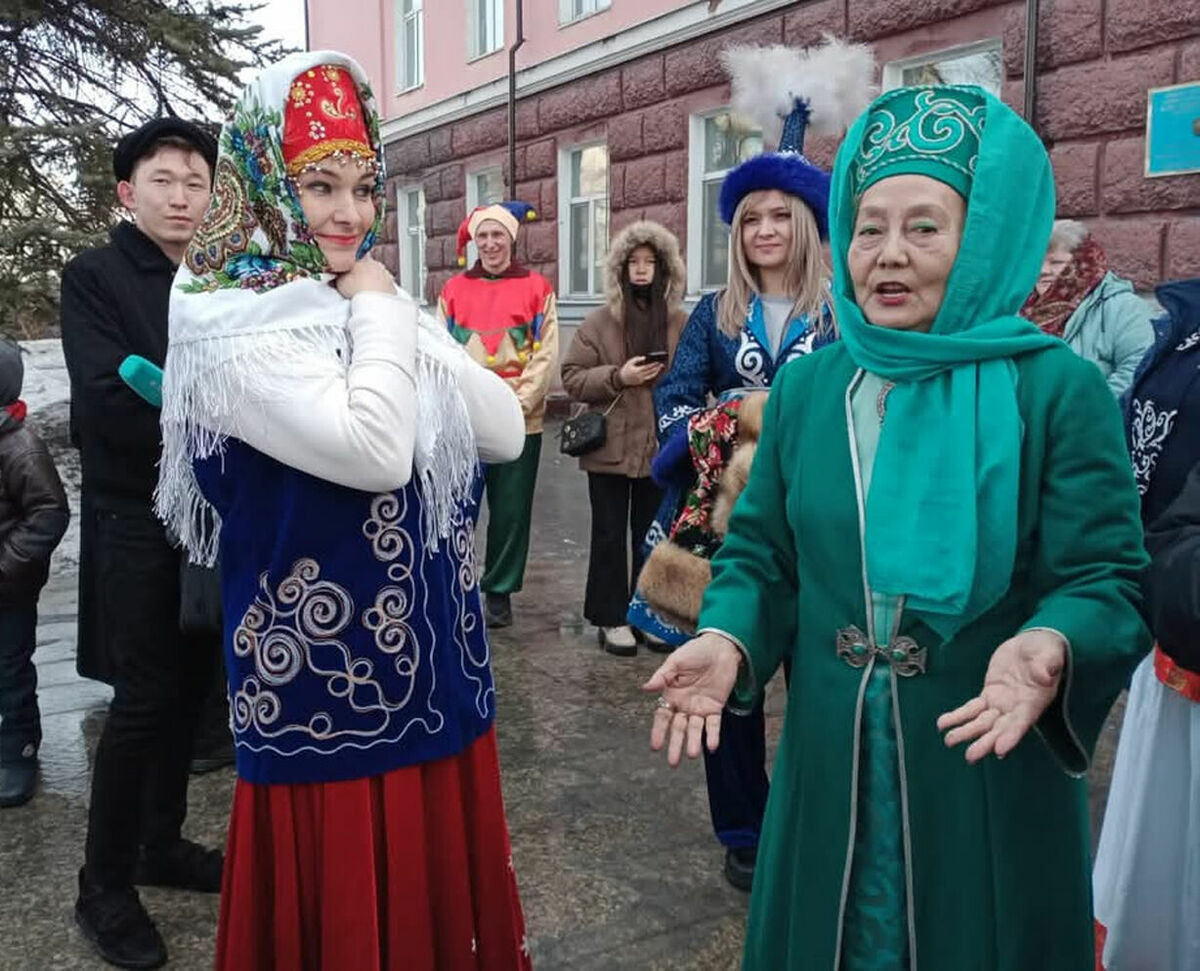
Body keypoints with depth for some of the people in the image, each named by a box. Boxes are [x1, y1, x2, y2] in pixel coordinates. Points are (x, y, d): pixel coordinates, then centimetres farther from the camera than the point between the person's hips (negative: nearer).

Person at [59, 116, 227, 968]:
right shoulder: (94, 276, -5)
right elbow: (108, 400, -17)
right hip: (136, 521, -5)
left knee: (188, 692, 12)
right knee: (145, 698, -2)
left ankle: (162, 844, 30)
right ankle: (104, 881, 15)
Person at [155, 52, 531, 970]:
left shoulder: (377, 307, 8)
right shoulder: (233, 331, -13)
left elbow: (507, 431, -1)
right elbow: (375, 451, -29)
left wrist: (395, 316, -7)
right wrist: (378, 314, -14)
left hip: (435, 667, 7)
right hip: (328, 685, -6)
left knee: (442, 888, 21)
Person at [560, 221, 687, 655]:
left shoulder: (681, 322, 3)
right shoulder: (599, 321, -1)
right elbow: (571, 378, -4)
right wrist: (618, 377, -16)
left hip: (660, 447, 2)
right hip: (610, 447, -2)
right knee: (610, 536, 6)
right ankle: (611, 618, 17)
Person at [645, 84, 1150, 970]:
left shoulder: (1059, 390, -10)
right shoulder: (806, 387, 2)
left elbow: (1106, 583, -12)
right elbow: (761, 556, 5)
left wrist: (1049, 650, -33)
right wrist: (726, 640, -14)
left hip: (991, 777, -3)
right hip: (831, 769, 4)